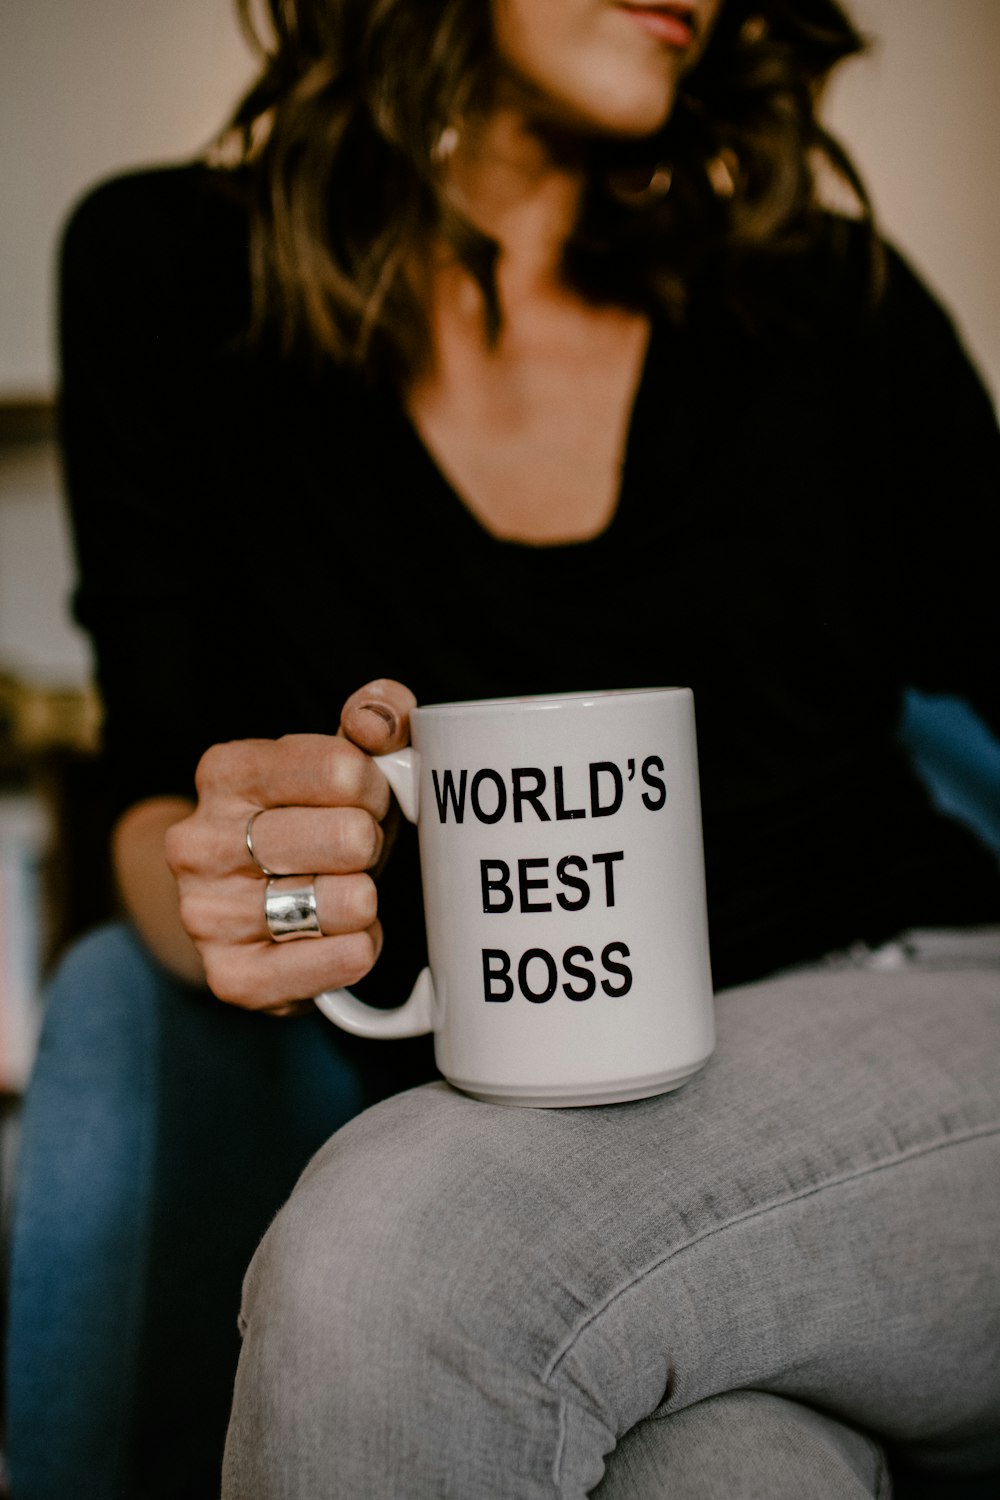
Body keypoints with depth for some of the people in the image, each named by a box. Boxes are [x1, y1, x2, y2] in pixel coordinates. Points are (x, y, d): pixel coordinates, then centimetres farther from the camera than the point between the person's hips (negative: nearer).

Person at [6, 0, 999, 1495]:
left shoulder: (833, 304, 10)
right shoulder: (173, 268, 8)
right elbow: (158, 797, 6)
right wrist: (223, 886, -17)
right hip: (515, 1123, -1)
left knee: (391, 1262, -28)